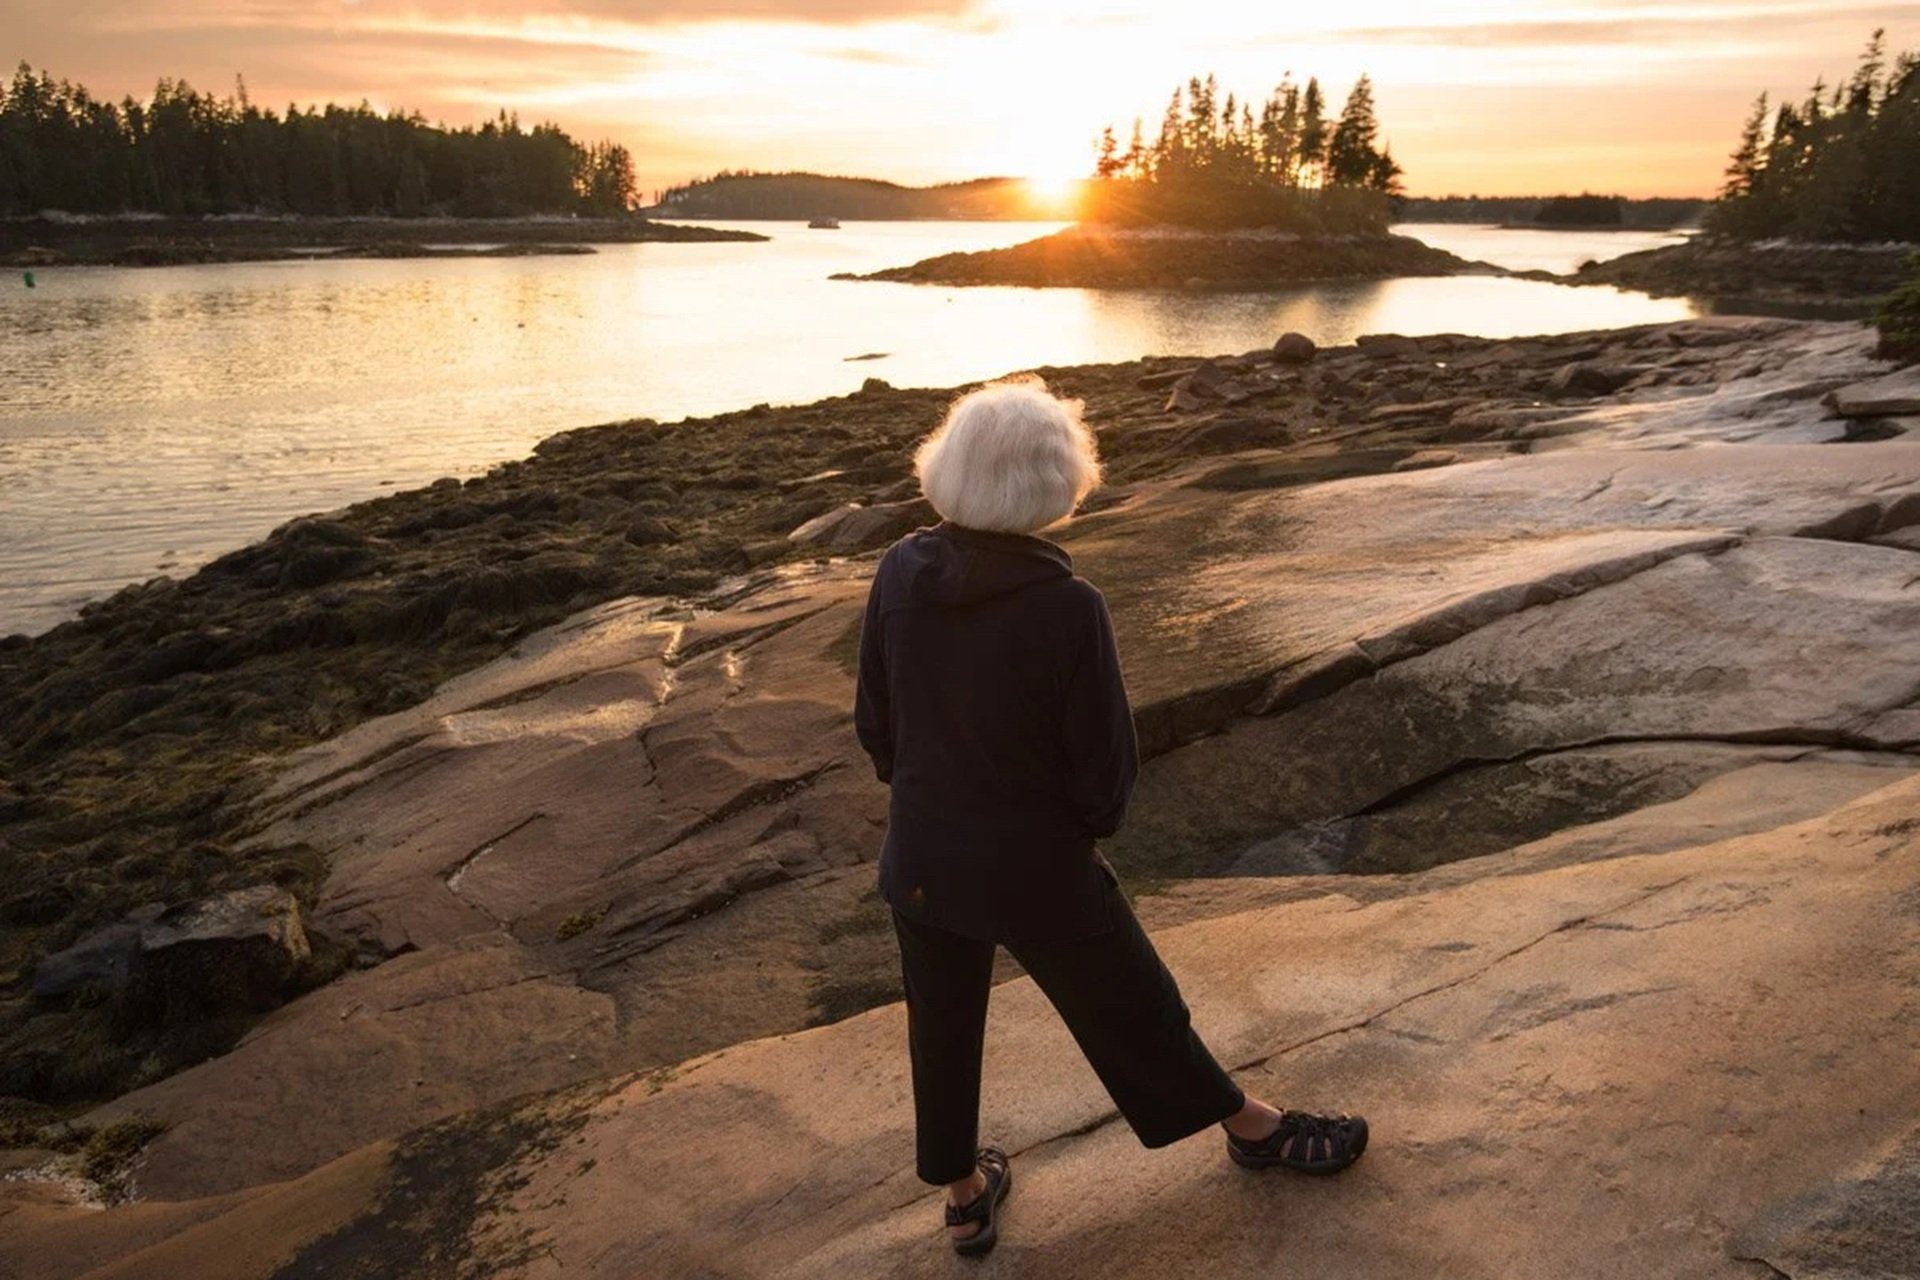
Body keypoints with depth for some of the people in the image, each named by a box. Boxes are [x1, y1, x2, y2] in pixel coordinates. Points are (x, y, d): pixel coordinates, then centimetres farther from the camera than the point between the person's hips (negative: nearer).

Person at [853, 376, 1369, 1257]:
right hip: (1037, 866, -3)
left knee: (942, 1029, 23)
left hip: (922, 860, 4)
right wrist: (1091, 822, 6)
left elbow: (874, 722, -1)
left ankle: (964, 1199, 45)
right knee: (1134, 1010, 20)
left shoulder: (900, 573, -14)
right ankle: (1254, 1129, 47)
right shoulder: (1066, 606, -27)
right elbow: (1106, 764, -17)